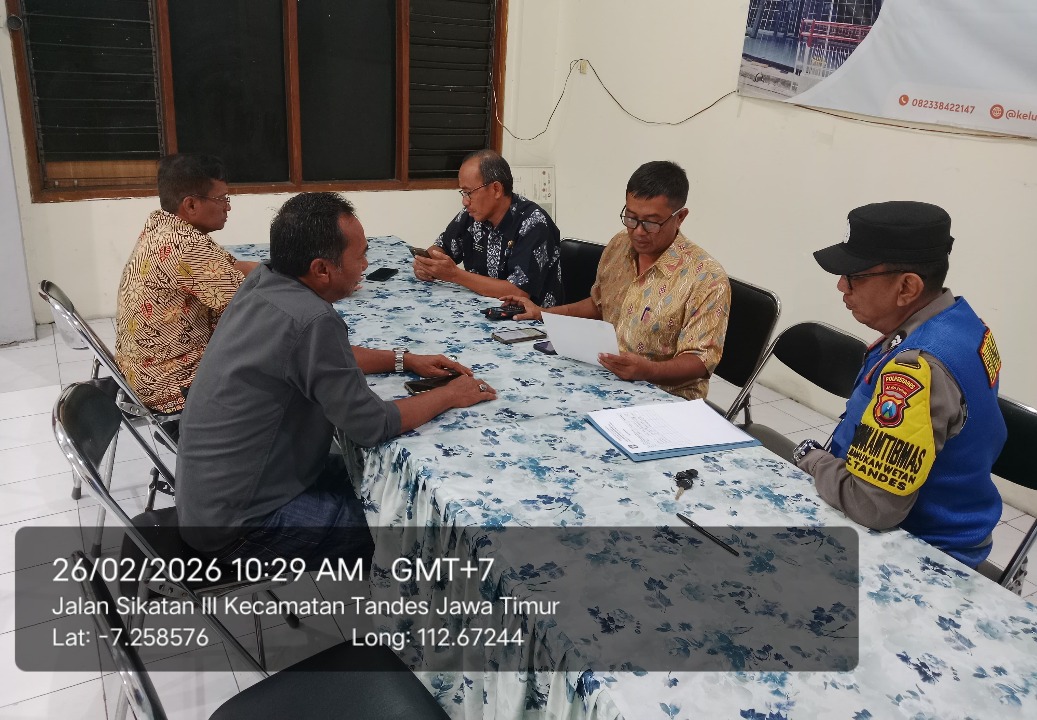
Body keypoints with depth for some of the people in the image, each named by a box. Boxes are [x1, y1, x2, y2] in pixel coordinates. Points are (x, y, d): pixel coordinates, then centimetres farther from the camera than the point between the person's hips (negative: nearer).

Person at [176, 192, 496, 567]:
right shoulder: (312, 321, -30)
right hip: (236, 522, -8)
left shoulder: (263, 282, -4)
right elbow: (371, 426, -21)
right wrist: (449, 396, -7)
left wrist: (404, 359, 8)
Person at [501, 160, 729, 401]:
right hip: (607, 380, 7)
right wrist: (545, 313, 14)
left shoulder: (707, 280, -15)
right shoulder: (618, 246, 6)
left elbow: (700, 360, -15)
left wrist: (648, 370, -33)